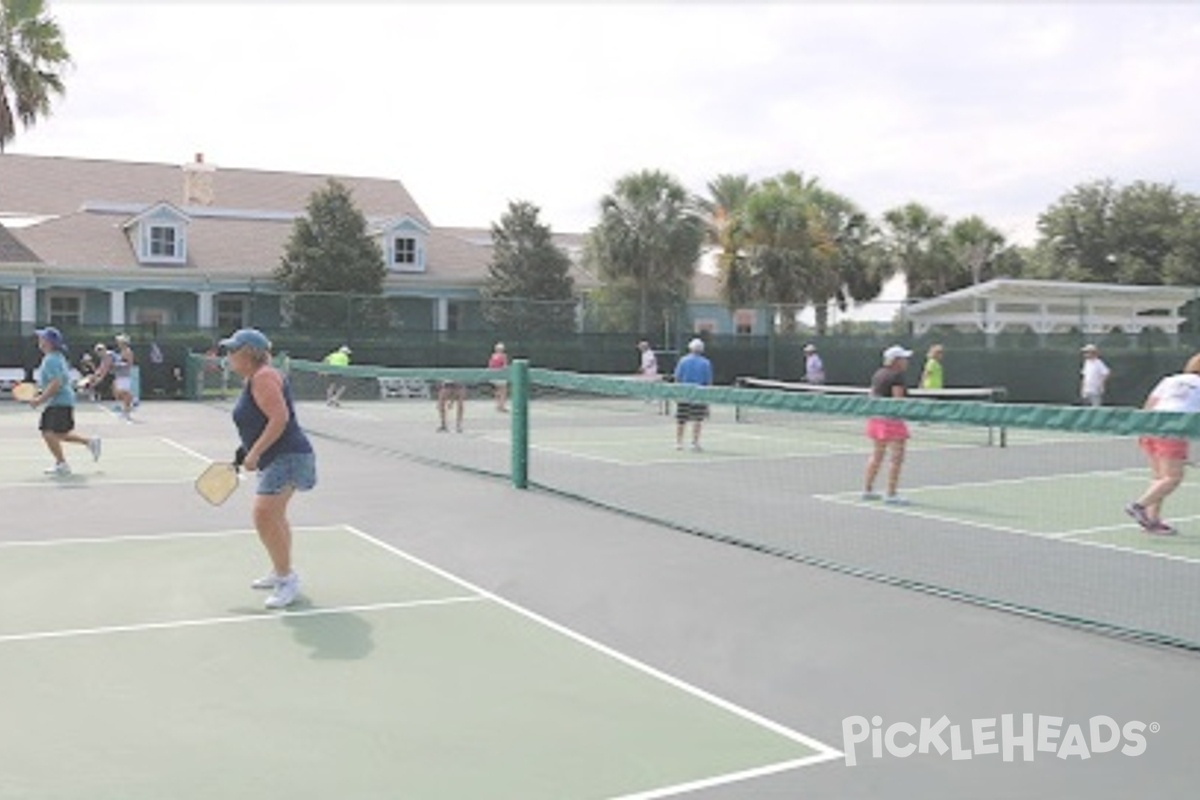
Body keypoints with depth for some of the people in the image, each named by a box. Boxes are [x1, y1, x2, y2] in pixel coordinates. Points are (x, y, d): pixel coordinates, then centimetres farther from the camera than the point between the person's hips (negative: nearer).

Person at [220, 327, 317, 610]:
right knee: (273, 516, 22)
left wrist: (255, 452, -25)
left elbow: (280, 417, -27)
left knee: (264, 515, -18)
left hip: (287, 457, -12)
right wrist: (248, 452, 20)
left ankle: (287, 579, -9)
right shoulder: (252, 378, 14)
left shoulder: (263, 377, -17)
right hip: (278, 459, 12)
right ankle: (281, 572, 38)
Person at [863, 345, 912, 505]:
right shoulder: (897, 375, -13)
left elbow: (872, 395, 16)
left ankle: (867, 489, 23)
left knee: (877, 455, 18)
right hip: (891, 419, -9)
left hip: (875, 418, 9)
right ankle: (891, 494, -5)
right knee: (897, 457, -5)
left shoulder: (878, 373, 12)